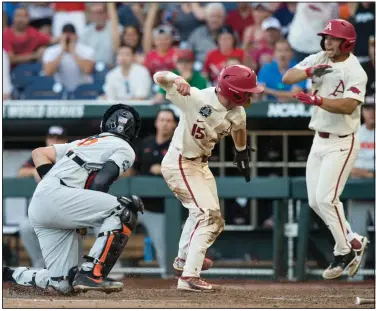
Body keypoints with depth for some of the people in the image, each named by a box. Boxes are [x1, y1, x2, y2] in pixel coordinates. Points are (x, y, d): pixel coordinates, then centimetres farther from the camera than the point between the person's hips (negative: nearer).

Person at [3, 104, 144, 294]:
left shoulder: (83, 142, 32)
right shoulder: (124, 149, 8)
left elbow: (39, 153, 27)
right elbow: (100, 184, -7)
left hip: (37, 207, 8)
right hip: (55, 195, -8)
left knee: (63, 284, 7)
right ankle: (91, 274, -23)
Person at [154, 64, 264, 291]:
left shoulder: (237, 113, -8)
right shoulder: (196, 98, -28)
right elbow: (159, 77, -29)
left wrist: (242, 153, 30)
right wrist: (177, 80, -50)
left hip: (201, 164, 9)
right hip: (180, 164, -9)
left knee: (209, 217, 25)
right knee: (208, 214, -20)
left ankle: (185, 259, 48)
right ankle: (189, 276, -22)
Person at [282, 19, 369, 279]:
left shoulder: (355, 72, -16)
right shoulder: (318, 60, 3)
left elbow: (348, 106, -29)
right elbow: (287, 78, -5)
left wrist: (317, 100, -39)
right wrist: (310, 71, -23)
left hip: (342, 143, -7)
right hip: (320, 140, 7)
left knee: (326, 198, -14)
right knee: (315, 201, 8)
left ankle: (344, 253, 1)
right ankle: (354, 241, 23)